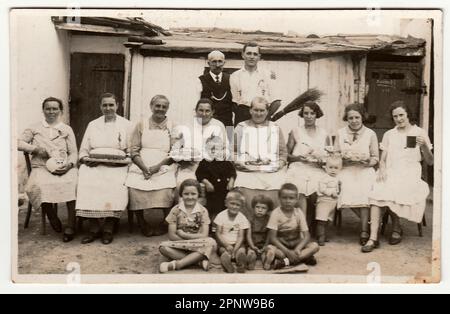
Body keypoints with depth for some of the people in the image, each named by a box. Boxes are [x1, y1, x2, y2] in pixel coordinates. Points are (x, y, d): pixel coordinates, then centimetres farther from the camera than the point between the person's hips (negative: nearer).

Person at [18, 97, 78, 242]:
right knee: (40, 185, -35)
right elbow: (19, 143, 8)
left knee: (74, 183, -33)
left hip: (64, 168, 0)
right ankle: (53, 218, -14)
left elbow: (74, 153, 11)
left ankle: (70, 226, -29)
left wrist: (69, 164, -10)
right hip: (42, 168, 0)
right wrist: (36, 149, -7)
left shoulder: (67, 129, 19)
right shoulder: (34, 128, 19)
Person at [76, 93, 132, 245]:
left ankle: (109, 228, -21)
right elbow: (83, 150, 18)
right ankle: (94, 228, -22)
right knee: (86, 181, -31)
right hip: (94, 164, 2)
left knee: (115, 184, -34)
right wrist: (86, 159, -4)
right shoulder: (92, 125, 24)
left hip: (117, 165, -2)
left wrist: (125, 158, -11)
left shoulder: (126, 124, 16)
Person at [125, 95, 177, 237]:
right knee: (135, 190, -23)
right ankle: (143, 225, 0)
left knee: (164, 192, -27)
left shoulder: (172, 127, 12)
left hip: (164, 168, -1)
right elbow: (134, 150, 7)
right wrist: (144, 168, -9)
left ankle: (160, 226, -2)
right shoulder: (141, 125, 15)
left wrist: (158, 166, -10)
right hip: (140, 167, 2)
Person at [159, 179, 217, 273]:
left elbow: (204, 236, -9)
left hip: (198, 247, 0)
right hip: (179, 247, 0)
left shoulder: (202, 211, -2)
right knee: (163, 247, -30)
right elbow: (172, 236, -7)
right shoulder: (175, 210, -3)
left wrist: (183, 234, -12)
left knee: (211, 243, -31)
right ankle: (198, 260, -26)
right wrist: (192, 240, -15)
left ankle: (176, 264, -30)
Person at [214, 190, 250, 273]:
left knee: (241, 252, -32)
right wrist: (226, 245, -17)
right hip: (224, 243, -1)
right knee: (225, 254, -33)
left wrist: (235, 249, -20)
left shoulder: (242, 218, -1)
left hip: (237, 244, 1)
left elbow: (241, 237, -3)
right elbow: (218, 234, -3)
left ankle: (241, 267, -14)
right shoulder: (221, 216, -2)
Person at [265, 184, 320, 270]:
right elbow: (272, 237, -18)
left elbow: (306, 236, -9)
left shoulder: (299, 213, -6)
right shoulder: (276, 213, -14)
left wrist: (297, 249, -27)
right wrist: (287, 251, -28)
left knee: (314, 246, -23)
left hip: (296, 243, 3)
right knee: (270, 248, -35)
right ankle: (303, 257, -27)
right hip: (281, 244, -3)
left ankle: (285, 261, -29)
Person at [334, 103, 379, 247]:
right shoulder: (340, 133, 12)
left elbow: (376, 158, 10)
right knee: (348, 191, -32)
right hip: (346, 170, 1)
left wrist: (367, 161, -12)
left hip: (365, 170, -1)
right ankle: (368, 221, -14)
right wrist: (345, 158, -10)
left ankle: (364, 231, -30)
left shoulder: (370, 134, 9)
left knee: (363, 191, -34)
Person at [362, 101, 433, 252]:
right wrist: (382, 169, -7)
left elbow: (430, 162, 7)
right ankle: (373, 238, -34)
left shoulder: (420, 133, 11)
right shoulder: (389, 134, 20)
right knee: (376, 193, -31)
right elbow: (382, 159, 16)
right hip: (390, 173, 3)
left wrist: (424, 146, -11)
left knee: (389, 194, -34)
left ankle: (396, 228, -9)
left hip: (410, 174, -2)